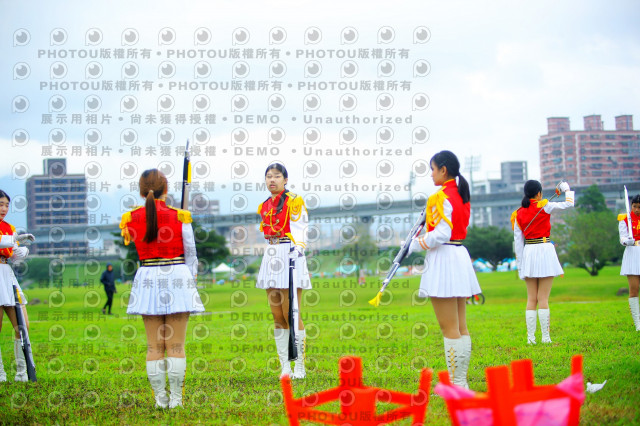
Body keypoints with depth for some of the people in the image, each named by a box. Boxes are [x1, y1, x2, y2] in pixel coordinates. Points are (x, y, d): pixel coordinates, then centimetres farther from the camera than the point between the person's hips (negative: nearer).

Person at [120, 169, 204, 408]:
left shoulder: (131, 219, -2)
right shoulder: (179, 217, -7)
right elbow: (191, 256, -1)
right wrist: (191, 278, 14)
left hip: (147, 281, 2)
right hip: (177, 280, -2)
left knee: (154, 346, 9)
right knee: (176, 345, 4)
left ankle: (160, 398, 10)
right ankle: (176, 398, 5)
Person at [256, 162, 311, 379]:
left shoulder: (294, 202, -3)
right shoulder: (264, 207, 17)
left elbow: (300, 230, -10)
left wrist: (298, 247, -25)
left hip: (290, 257, -7)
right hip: (271, 256, 7)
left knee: (291, 314, -8)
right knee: (278, 317, 5)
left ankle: (300, 366, -1)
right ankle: (285, 366, 9)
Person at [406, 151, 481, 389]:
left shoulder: (441, 198, -14)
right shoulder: (461, 194, 13)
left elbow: (440, 235, -20)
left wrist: (415, 245, -6)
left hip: (443, 259, -9)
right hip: (460, 256, 9)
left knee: (449, 329, -5)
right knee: (461, 327, 12)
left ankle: (457, 383, -3)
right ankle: (461, 381, 16)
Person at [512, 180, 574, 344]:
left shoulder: (519, 214, 6)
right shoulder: (544, 207, -6)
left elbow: (518, 240, 6)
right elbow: (569, 204, 2)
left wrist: (520, 264, 10)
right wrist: (567, 190, 21)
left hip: (528, 253, 4)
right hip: (545, 250, -4)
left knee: (531, 299, 8)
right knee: (543, 298, -4)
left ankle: (530, 337, 4)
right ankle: (545, 337, -5)